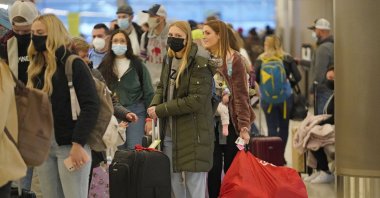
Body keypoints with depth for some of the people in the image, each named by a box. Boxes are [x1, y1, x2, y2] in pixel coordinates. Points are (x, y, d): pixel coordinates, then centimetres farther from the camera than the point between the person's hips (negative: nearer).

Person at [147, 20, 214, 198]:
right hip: (169, 132, 8)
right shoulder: (169, 60, 10)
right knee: (173, 180, 15)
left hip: (193, 132, -8)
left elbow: (196, 100, -21)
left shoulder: (200, 62, -15)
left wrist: (160, 110, -17)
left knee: (194, 182, -2)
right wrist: (154, 106, -4)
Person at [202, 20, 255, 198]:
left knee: (231, 170, 4)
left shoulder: (234, 59, -6)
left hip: (230, 122, -4)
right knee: (213, 170, 5)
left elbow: (241, 95, -10)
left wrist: (244, 126, -18)